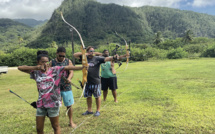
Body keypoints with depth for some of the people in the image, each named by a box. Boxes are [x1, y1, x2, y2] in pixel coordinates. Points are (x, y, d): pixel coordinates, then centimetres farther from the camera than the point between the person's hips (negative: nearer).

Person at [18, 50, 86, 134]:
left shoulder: (55, 70, -4)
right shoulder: (36, 72, 4)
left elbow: (68, 67, -14)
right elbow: (20, 68, 1)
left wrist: (81, 67, -26)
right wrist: (36, 67, -11)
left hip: (53, 102, -3)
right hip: (41, 103, 3)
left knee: (55, 126, 13)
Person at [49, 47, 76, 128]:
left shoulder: (68, 61, 0)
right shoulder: (52, 62, 1)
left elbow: (71, 72, -11)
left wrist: (69, 78, -31)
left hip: (66, 87, 0)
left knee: (69, 105, 7)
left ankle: (71, 122, 25)